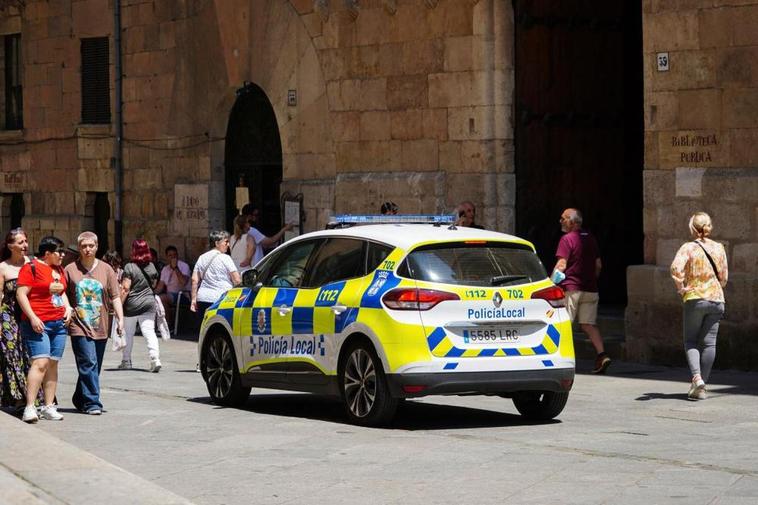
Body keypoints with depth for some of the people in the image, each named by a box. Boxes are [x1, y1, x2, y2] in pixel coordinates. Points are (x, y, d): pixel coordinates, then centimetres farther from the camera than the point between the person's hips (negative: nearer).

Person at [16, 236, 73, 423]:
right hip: (38, 324, -8)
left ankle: (48, 407, 10)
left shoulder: (59, 270, 18)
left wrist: (68, 307, 10)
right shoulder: (31, 267, -6)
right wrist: (33, 318, -18)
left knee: (53, 365, 6)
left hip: (59, 323, 8)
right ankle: (29, 408, -19)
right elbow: (21, 293, -11)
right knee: (40, 363, -17)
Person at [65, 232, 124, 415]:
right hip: (80, 326, -3)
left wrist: (120, 319, 0)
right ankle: (92, 403, -12)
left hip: (100, 328, 3)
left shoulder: (106, 269, 8)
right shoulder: (70, 270, 2)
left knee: (93, 367, 10)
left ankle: (80, 399, 26)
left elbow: (115, 297, 8)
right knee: (89, 364, -14)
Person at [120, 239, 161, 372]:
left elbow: (125, 289, -15)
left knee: (128, 334, 11)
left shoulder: (130, 267, -12)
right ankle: (155, 358, -19)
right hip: (149, 303, 4)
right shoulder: (151, 266, 4)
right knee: (149, 332, -2)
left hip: (131, 306, -4)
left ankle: (126, 361, 21)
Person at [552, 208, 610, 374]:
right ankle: (602, 355, -12)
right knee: (589, 324, 5)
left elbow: (561, 265, -15)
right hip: (590, 290, 6)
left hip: (571, 288, -6)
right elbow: (598, 265, 18)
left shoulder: (567, 239, -8)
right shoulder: (591, 238, 14)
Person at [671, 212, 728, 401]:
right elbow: (724, 276, 9)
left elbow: (676, 268, -22)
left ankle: (697, 377, -15)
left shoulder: (688, 247, -6)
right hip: (716, 299, 3)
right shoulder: (719, 248, 6)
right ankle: (702, 387, 4)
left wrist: (680, 287, -9)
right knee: (709, 342, 5)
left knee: (691, 341, 8)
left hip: (695, 298, -3)